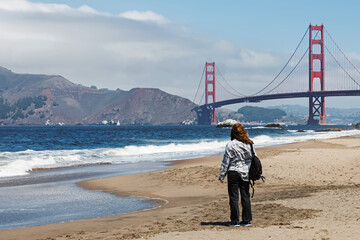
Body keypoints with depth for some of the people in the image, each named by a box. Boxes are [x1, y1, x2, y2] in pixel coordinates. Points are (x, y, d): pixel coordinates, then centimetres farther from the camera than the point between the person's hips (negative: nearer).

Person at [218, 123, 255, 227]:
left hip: (234, 173, -5)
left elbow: (226, 161, -8)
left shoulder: (231, 145, -11)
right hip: (246, 173, 5)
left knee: (234, 197, 1)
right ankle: (247, 220, 14)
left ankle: (235, 221, 2)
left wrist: (222, 175, -2)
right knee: (245, 196, 10)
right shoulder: (249, 144, 4)